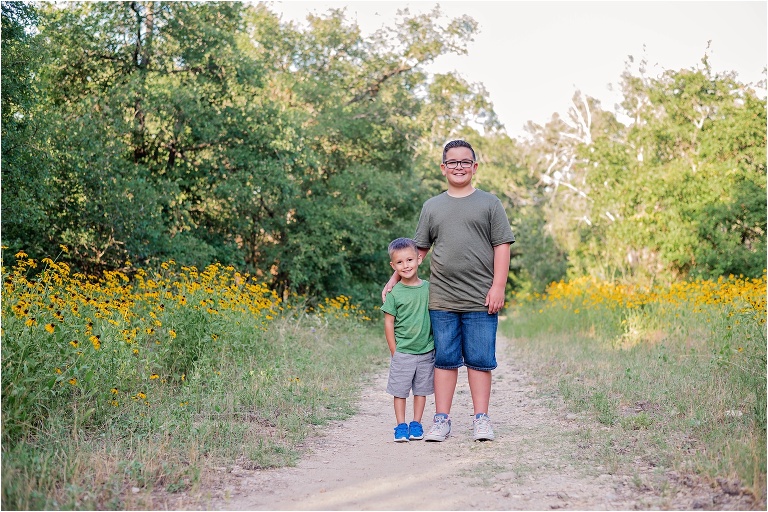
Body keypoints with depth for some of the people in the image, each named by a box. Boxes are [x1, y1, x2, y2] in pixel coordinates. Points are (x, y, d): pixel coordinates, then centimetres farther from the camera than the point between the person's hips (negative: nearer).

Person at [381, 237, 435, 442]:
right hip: (402, 352, -2)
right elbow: (389, 323, -2)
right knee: (400, 390, 3)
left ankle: (416, 424, 20)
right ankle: (401, 426, 14)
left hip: (426, 350, 2)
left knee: (421, 389, 9)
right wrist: (394, 352, -4)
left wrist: (436, 344, 7)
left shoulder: (428, 287, 1)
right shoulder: (394, 293, -5)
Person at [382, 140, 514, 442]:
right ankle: (441, 420, 12)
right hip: (442, 300, 2)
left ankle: (481, 420, 10)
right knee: (444, 360, 6)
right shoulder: (432, 207, 14)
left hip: (480, 300, -2)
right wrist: (395, 278, 10)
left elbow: (502, 246, 2)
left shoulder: (489, 203, 7)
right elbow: (418, 249, 18)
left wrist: (498, 287, -7)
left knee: (479, 360, 1)